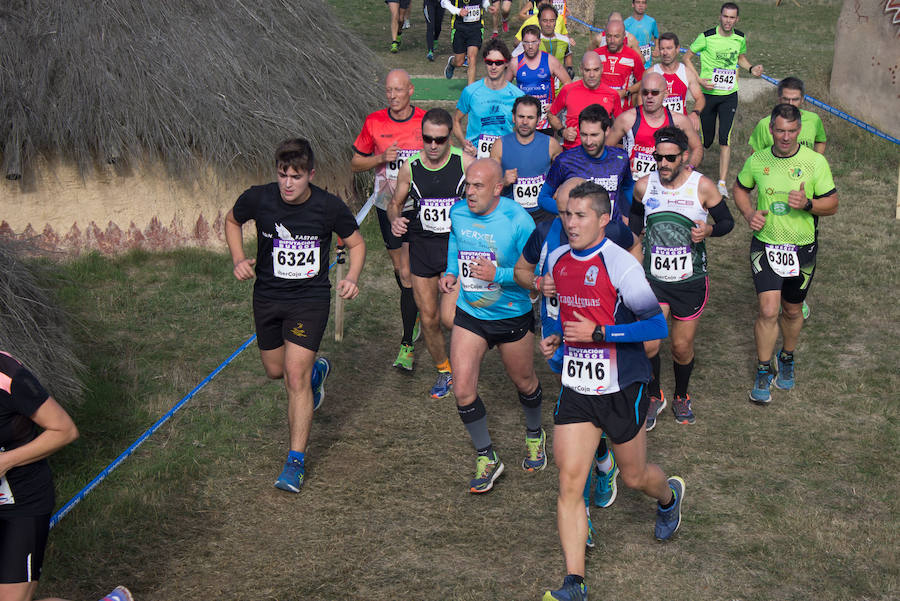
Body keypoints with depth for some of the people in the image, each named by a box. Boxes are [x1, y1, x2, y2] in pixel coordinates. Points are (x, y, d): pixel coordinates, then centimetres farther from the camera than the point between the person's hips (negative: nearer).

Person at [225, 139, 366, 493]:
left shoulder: (329, 207, -15)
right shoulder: (258, 199, -12)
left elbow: (356, 242, 3)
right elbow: (232, 220, 11)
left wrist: (351, 278, -14)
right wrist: (238, 260, -4)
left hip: (310, 299, -3)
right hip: (267, 296, 4)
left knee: (296, 376, -13)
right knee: (276, 371, 17)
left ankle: (296, 461, -5)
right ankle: (317, 371, 53)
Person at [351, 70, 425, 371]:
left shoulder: (426, 122, -7)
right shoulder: (374, 122, -2)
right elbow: (355, 163, 5)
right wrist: (381, 158, -12)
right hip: (386, 206, 3)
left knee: (408, 274, -10)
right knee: (399, 268, 16)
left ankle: (407, 343, -6)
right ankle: (416, 313, 42)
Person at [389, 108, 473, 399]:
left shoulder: (465, 162, -8)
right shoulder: (410, 167, -2)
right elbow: (395, 204, 13)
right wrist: (395, 220, -10)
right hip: (422, 247, 3)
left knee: (449, 317, -15)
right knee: (428, 319, 8)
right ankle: (444, 371, 32)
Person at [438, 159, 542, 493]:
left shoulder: (517, 220, -21)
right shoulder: (458, 213, -6)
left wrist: (498, 274, -32)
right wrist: (451, 272, 0)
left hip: (512, 316, -3)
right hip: (469, 315, 3)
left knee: (524, 382, 17)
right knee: (463, 390, -6)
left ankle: (535, 437, 47)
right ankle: (487, 458, 12)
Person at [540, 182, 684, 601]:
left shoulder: (621, 265, -18)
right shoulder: (557, 261, 4)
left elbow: (658, 326, -19)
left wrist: (597, 333, -23)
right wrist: (556, 337, 4)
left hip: (621, 389, -5)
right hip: (576, 389, 5)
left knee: (634, 477, 14)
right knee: (569, 480, -6)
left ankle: (669, 495, 52)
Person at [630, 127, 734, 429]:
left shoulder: (703, 186, -11)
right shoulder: (644, 185, -4)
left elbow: (727, 221, 0)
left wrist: (708, 230, -19)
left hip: (691, 281, -1)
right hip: (652, 279, 1)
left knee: (682, 347, 9)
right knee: (648, 344, -11)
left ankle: (681, 397, 38)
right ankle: (654, 396, 17)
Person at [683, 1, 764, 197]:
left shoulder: (740, 38, 2)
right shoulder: (707, 37, -10)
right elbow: (686, 58, -2)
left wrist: (751, 68, 3)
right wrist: (700, 80, -13)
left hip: (730, 95, 2)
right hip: (708, 93, -2)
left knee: (725, 138, -9)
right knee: (706, 138, 6)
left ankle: (722, 182, -5)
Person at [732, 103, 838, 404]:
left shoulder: (815, 162, -8)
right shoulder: (757, 161, -3)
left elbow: (832, 204, -3)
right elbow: (740, 188, 15)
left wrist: (807, 204, -23)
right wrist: (749, 213, -4)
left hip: (801, 248, 0)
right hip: (765, 246, 0)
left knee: (792, 311, 14)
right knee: (768, 311, -10)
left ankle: (787, 360, 40)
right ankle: (763, 372, 7)